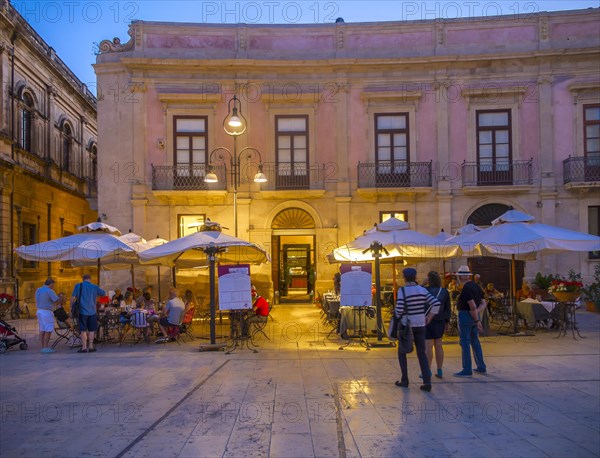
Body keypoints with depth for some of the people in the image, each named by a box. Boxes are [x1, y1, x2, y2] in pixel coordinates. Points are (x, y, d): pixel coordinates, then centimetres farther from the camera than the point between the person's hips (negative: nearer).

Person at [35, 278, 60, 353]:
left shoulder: (38, 290, 9)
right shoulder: (49, 291, -16)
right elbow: (57, 301, -17)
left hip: (40, 311, 9)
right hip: (47, 313, -9)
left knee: (42, 330, 10)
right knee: (48, 331, -5)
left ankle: (43, 347, 12)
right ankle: (46, 348, -6)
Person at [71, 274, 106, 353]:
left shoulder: (78, 286, 0)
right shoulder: (94, 287, 4)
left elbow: (73, 297, -3)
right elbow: (104, 294, 16)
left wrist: (71, 307, 8)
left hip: (82, 311, -1)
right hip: (92, 311, 1)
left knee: (83, 330, 2)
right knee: (91, 329, 10)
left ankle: (84, 347, 1)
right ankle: (91, 346, 10)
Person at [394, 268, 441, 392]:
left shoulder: (402, 290, -13)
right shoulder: (422, 290, 1)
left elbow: (399, 309, -20)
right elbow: (436, 304, -4)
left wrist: (397, 317, 1)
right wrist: (429, 317, 5)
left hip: (407, 325, -4)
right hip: (420, 325, 4)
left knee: (402, 352, 14)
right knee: (421, 353, 9)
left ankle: (404, 380, 16)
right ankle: (427, 382, 0)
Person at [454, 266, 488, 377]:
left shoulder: (466, 289, -18)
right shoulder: (475, 286, 9)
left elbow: (473, 306, -23)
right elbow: (483, 303, 8)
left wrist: (477, 321, -16)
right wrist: (477, 313, -7)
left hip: (465, 316, -9)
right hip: (475, 317, 9)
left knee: (465, 343, -3)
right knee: (475, 341, 17)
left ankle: (467, 370, -1)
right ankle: (481, 367, 23)